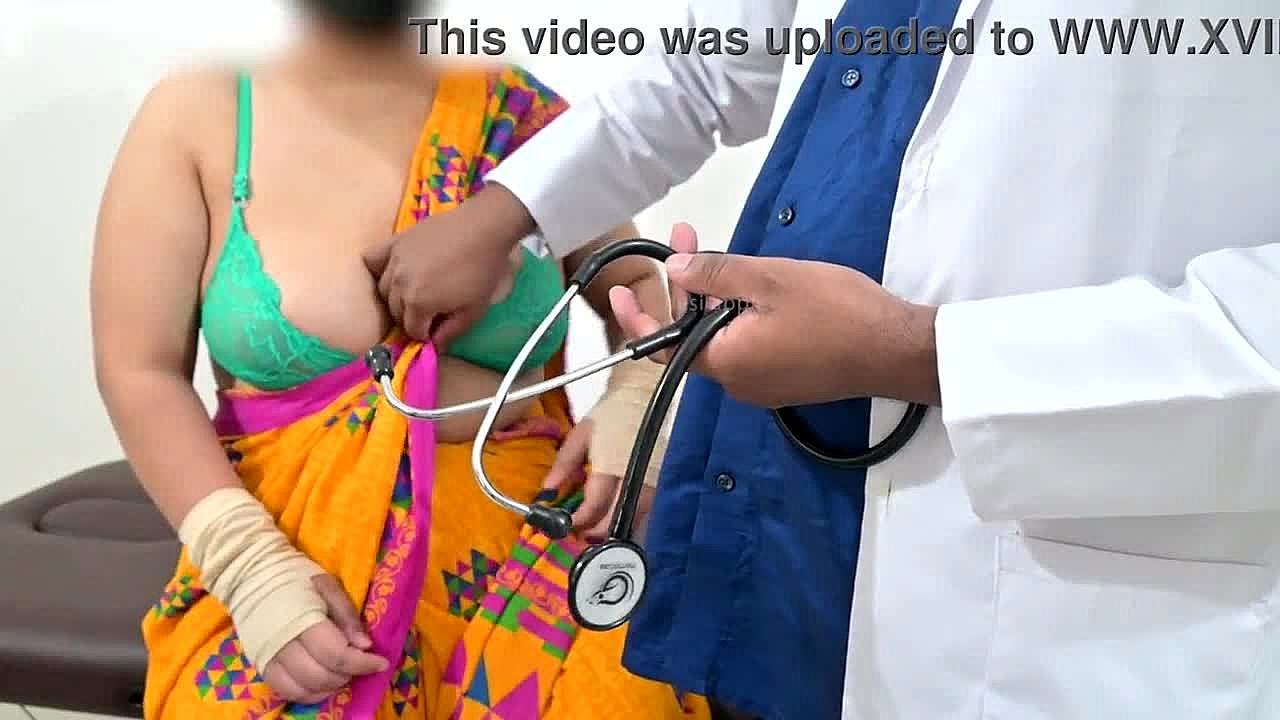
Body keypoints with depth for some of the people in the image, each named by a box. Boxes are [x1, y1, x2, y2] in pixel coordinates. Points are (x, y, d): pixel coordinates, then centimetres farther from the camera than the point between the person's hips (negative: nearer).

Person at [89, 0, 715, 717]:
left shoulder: (520, 110, 2)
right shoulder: (193, 116, 0)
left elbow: (638, 282, 12)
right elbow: (142, 373, -3)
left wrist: (634, 404, -9)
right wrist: (253, 566, -15)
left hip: (523, 543, 1)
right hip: (296, 562, 0)